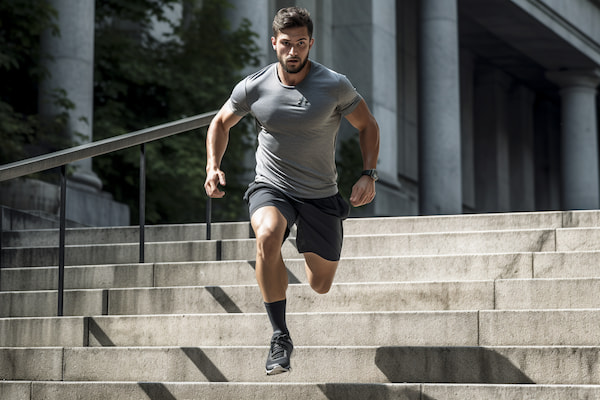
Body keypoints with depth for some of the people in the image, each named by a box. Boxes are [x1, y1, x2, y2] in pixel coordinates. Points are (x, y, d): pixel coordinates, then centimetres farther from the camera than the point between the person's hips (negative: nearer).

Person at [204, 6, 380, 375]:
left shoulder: (335, 86, -12)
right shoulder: (253, 88, -7)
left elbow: (368, 126, 2)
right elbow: (221, 123, 10)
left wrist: (368, 174, -11)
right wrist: (213, 166, -5)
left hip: (321, 195, 1)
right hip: (271, 189, 0)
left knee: (320, 286, 9)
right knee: (267, 236, -36)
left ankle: (312, 250, 51)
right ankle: (281, 337, -25)